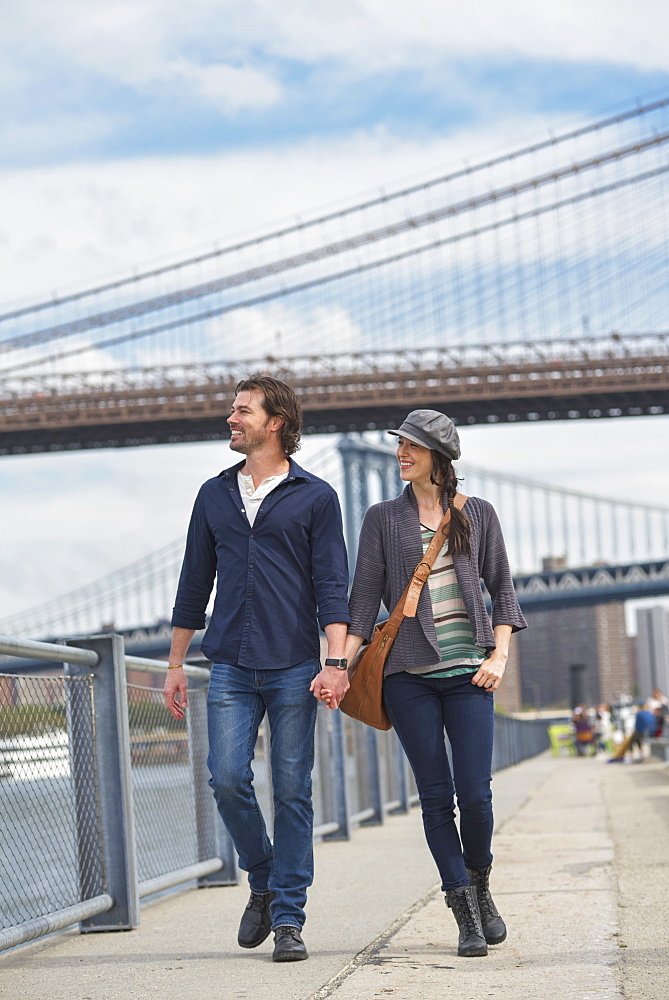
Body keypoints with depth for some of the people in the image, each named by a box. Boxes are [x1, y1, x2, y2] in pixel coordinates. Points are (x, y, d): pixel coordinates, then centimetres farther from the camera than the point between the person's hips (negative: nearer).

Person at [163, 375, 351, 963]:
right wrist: (175, 664, 15)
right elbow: (195, 584, 18)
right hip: (231, 667, 3)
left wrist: (336, 661, -12)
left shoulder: (315, 497, 4)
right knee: (227, 777, -10)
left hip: (293, 667, -3)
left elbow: (332, 585, -1)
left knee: (292, 791, -2)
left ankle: (288, 919, 4)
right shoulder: (214, 496, 14)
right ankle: (263, 883, 14)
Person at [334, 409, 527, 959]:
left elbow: (502, 588, 12)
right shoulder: (383, 518, 9)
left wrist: (500, 654, -1)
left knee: (475, 794, -7)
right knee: (436, 795, -2)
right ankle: (466, 913, 4)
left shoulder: (478, 514, 10)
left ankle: (481, 887, 20)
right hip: (409, 671, 0)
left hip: (468, 670, 0)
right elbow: (364, 598, 4)